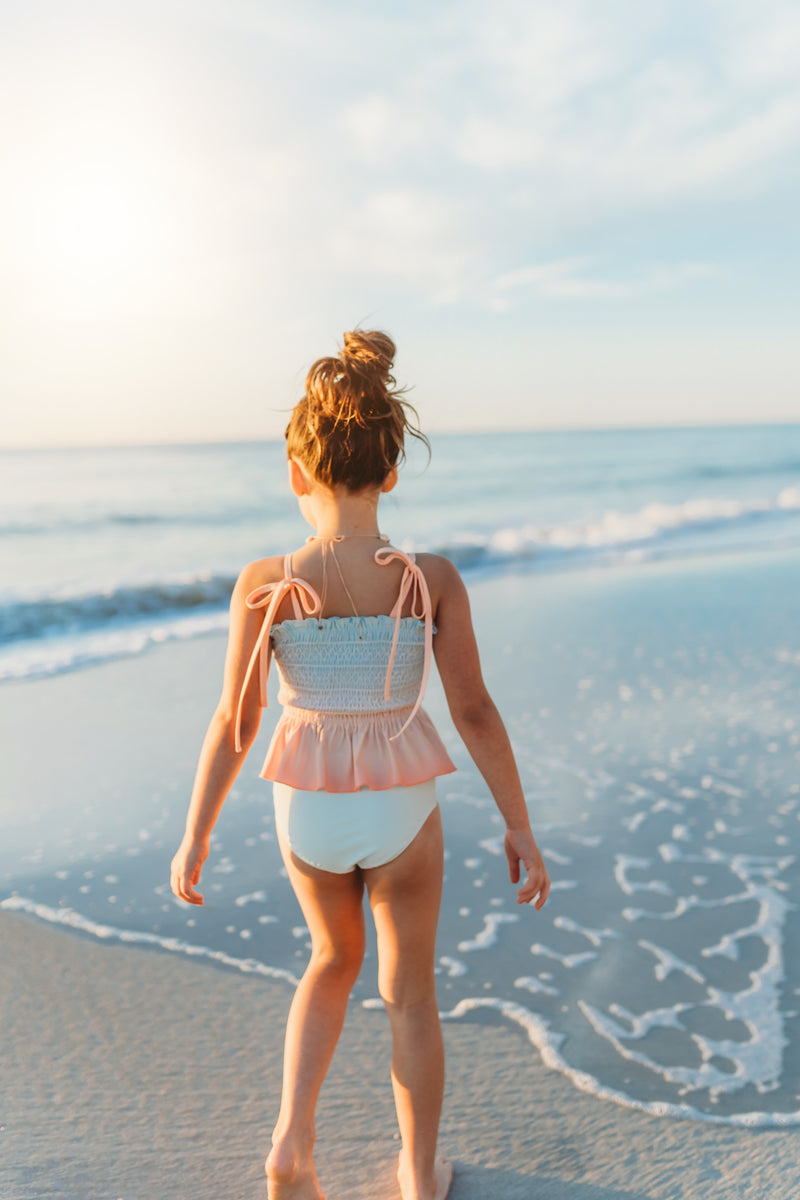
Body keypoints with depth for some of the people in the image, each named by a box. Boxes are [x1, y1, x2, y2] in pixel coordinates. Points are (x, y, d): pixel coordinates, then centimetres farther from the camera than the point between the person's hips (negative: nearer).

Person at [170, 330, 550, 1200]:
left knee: (334, 960, 31)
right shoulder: (432, 580, -16)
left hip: (308, 809, 1)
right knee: (408, 991, 21)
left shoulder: (263, 585, -16)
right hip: (401, 809, -1)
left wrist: (195, 837, 2)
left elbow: (233, 722, -11)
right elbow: (475, 713, -12)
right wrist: (520, 832, -1)